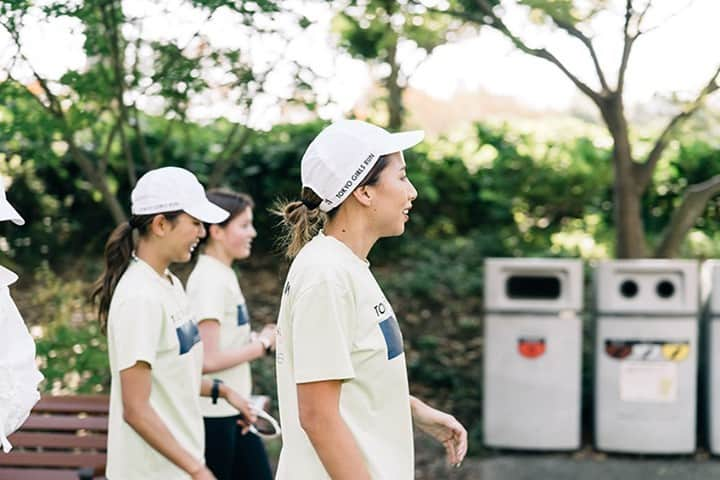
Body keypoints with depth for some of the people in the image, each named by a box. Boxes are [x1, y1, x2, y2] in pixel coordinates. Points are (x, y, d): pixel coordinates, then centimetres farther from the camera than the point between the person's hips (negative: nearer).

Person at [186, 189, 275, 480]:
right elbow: (207, 360, -22)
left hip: (234, 411, 9)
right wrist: (263, 345, -12)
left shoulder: (223, 275, 12)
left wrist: (255, 339, 2)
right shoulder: (209, 281, -16)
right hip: (214, 415, -9)